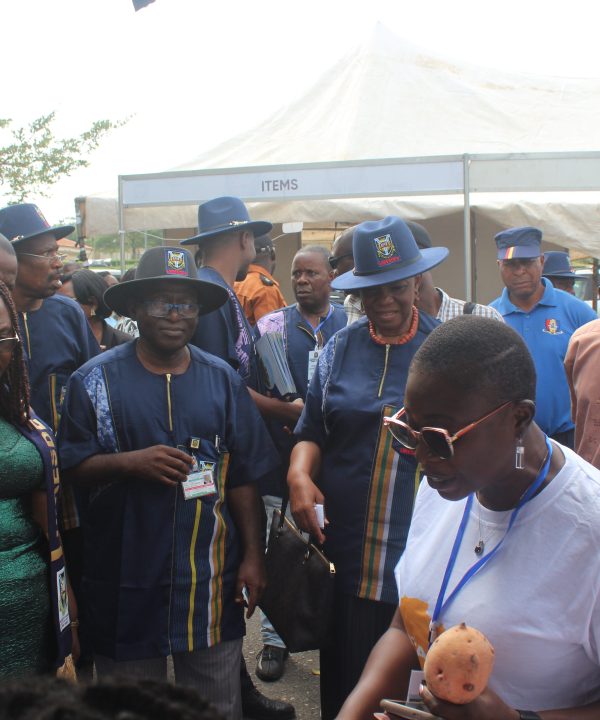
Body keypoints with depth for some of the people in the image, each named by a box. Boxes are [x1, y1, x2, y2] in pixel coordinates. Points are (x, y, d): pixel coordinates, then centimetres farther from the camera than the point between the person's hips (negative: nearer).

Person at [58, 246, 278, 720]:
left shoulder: (222, 380, 5)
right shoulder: (95, 380, -2)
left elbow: (242, 477, 6)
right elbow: (70, 467, -4)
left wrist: (253, 556, 3)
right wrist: (131, 462, -20)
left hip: (211, 577, 2)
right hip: (127, 580, -2)